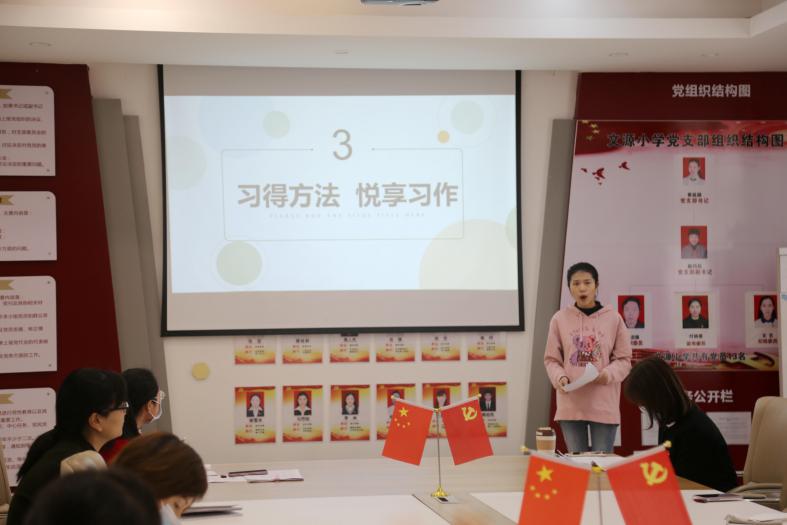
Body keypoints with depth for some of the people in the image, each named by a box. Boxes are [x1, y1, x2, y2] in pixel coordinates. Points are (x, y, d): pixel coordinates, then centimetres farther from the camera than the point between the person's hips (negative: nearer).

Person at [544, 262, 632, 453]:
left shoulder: (613, 318, 1)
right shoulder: (560, 319, 3)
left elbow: (624, 359, 3)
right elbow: (551, 359, 7)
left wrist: (608, 374, -16)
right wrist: (559, 377, -13)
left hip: (604, 405, -1)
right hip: (570, 404, 1)